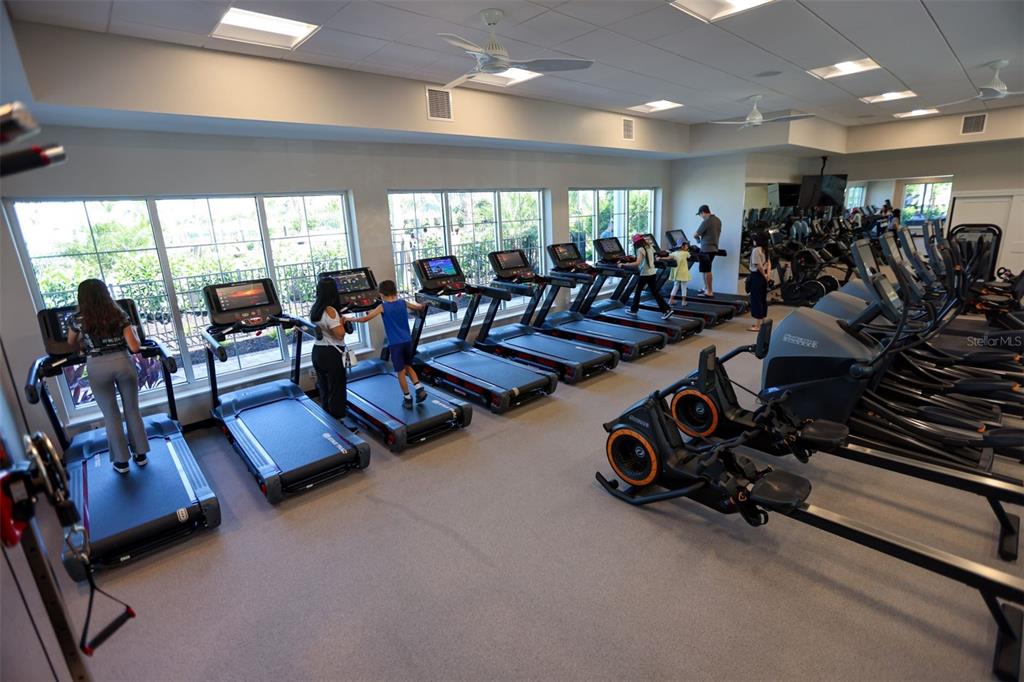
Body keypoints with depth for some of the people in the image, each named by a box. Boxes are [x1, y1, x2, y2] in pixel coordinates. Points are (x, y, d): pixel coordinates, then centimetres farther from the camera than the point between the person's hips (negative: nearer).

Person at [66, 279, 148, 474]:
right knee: (133, 410, 13)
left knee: (111, 416, 10)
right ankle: (141, 454, 20)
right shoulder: (120, 316, 0)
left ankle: (121, 461, 18)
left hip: (97, 367, -1)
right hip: (123, 362, 1)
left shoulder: (78, 320, 0)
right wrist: (134, 331, 13)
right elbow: (135, 347, -5)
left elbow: (71, 343, 21)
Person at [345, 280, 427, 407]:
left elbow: (365, 318, -9)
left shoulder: (383, 307, -6)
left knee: (401, 372, 6)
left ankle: (407, 398, 13)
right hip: (407, 341, 4)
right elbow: (420, 307, 20)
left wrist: (350, 319, 6)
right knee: (408, 367, 21)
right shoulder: (403, 303, 5)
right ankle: (420, 389, 5)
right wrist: (411, 303, 41)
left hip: (395, 344, -4)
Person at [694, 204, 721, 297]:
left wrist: (698, 236, 11)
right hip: (714, 248, 9)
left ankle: (709, 291, 1)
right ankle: (706, 288, 23)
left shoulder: (706, 222, -15)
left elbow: (695, 235, -11)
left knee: (706, 270, -3)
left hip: (706, 249, -9)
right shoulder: (718, 220, 12)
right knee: (705, 270, 17)